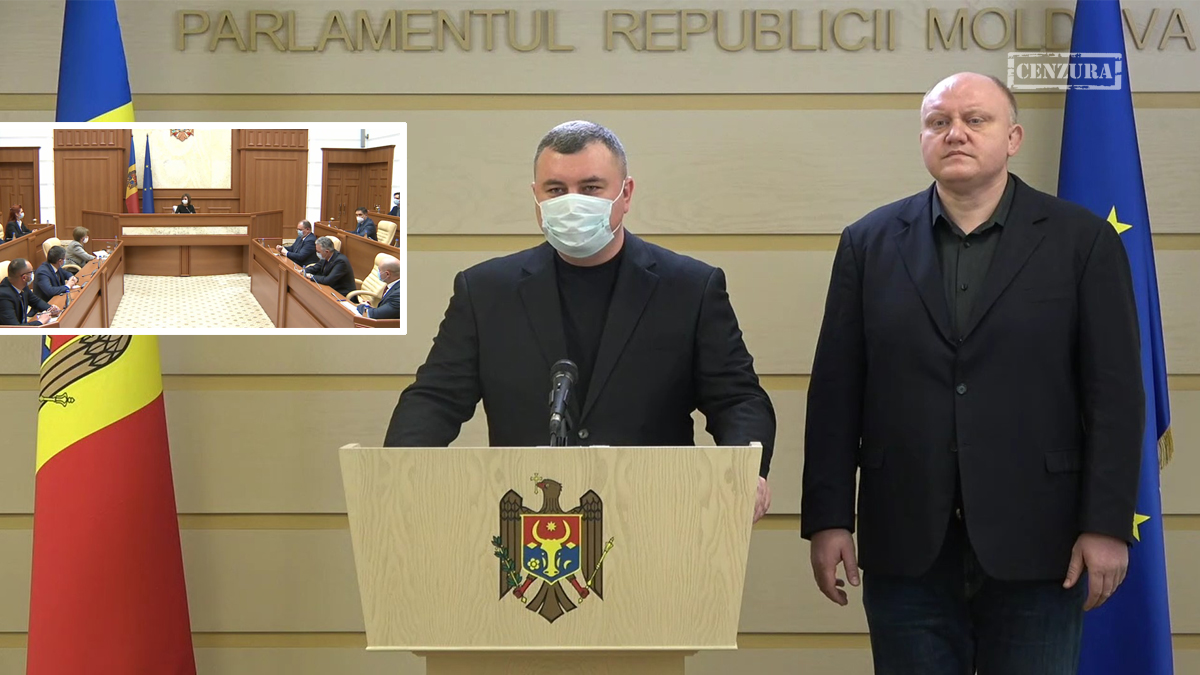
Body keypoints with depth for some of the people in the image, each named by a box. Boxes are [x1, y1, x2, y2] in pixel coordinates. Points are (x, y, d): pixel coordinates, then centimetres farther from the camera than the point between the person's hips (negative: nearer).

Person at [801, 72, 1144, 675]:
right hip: (907, 550, 2)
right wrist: (827, 520, -1)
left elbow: (1115, 394, -2)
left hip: (1034, 548, -1)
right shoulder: (869, 243, 7)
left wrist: (1106, 525, -8)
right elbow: (835, 393, 5)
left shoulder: (1081, 240, 2)